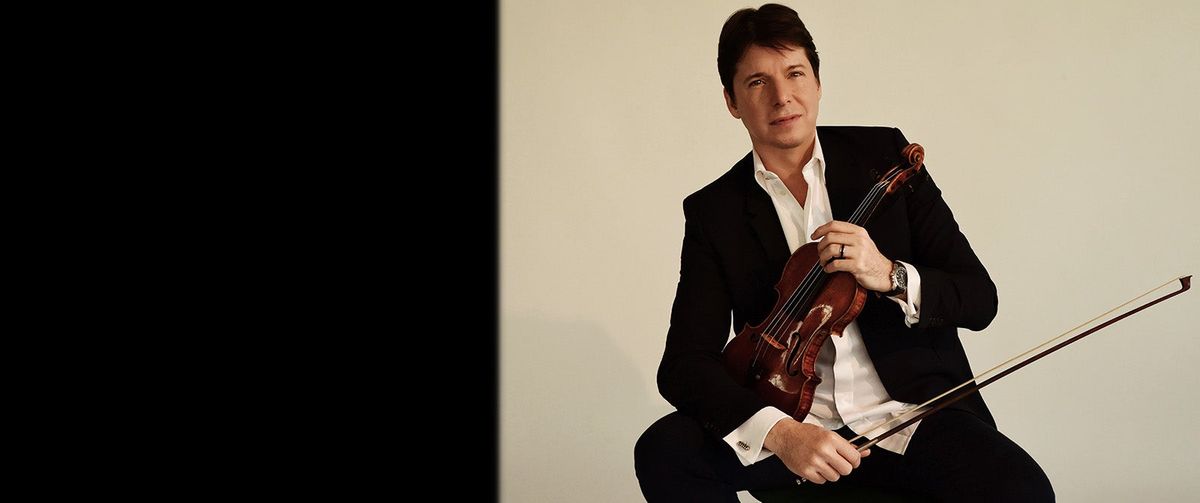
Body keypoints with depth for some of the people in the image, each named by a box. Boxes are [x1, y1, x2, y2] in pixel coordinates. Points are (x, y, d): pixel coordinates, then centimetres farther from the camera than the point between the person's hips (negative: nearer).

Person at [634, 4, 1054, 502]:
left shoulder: (884, 155, 3)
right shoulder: (712, 213, 2)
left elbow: (979, 298, 1)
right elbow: (683, 364, -7)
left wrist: (889, 276, -20)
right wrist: (776, 432, -25)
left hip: (914, 412, 0)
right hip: (792, 421, 1)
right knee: (662, 451, -25)